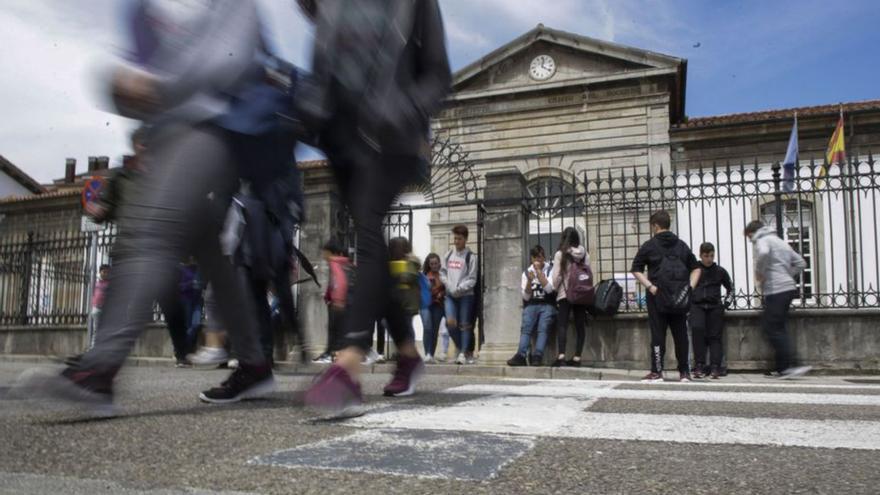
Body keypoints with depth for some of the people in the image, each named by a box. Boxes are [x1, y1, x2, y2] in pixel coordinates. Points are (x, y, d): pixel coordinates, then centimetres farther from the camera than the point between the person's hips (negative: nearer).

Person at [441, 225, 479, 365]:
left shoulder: (471, 256, -4)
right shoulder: (448, 255, 10)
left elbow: (472, 279, -7)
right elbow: (442, 272, 14)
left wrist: (460, 288, -18)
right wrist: (448, 284, -2)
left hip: (466, 295, -3)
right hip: (450, 295, 3)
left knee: (465, 325, 0)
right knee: (450, 322, -7)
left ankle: (463, 353, 5)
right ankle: (462, 348, 13)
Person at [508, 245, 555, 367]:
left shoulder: (551, 269, 7)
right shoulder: (526, 272, 14)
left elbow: (549, 289, -9)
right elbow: (526, 297, 7)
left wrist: (539, 271, -9)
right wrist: (529, 281, -9)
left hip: (547, 305, -2)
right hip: (531, 305, 2)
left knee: (543, 328, -28)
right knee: (526, 328, -25)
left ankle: (537, 356, -41)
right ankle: (521, 356, -41)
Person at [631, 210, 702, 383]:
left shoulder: (649, 245, 0)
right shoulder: (682, 245, 13)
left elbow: (636, 270, -6)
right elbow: (696, 268, 15)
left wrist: (650, 287, -8)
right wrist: (690, 286, 8)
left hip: (658, 298, -4)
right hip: (680, 300, 4)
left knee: (658, 335, 0)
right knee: (681, 335, 9)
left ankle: (657, 372, 1)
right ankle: (684, 372, 15)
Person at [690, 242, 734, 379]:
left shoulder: (720, 271, 9)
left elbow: (730, 289, 23)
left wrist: (726, 302, 10)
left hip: (715, 307, 2)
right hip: (696, 306, -2)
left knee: (715, 336, -6)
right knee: (697, 328, -23)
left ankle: (715, 368, -5)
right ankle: (699, 366, -19)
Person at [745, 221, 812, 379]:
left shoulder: (763, 240, -3)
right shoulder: (781, 241, 25)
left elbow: (763, 253, -27)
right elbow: (800, 263, 24)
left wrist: (759, 273, -13)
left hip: (775, 290, -9)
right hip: (788, 287, 9)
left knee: (773, 329, -7)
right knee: (779, 329, 11)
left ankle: (793, 364, -13)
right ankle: (782, 368, 11)